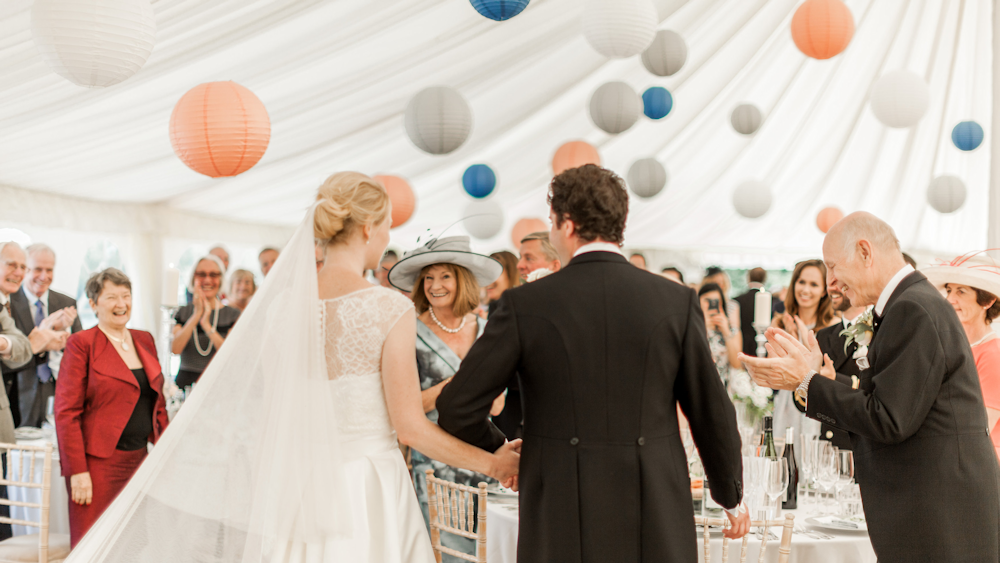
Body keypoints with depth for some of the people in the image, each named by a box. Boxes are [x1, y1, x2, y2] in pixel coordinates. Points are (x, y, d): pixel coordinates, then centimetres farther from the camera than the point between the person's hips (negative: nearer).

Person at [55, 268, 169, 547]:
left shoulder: (145, 340, 14)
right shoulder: (82, 344, -4)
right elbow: (66, 412, -9)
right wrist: (77, 471, -15)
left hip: (141, 460, 6)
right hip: (98, 464, -5)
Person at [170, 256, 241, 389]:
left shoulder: (233, 314, 6)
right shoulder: (183, 312, 10)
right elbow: (175, 349, -7)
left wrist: (207, 325, -13)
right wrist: (196, 315, -10)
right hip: (185, 383, 1)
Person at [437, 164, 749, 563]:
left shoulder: (524, 305, -6)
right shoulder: (677, 302, -2)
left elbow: (457, 408, -3)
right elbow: (711, 412, 5)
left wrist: (495, 449, 18)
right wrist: (732, 496, 21)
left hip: (562, 529, -1)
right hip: (657, 527, 1)